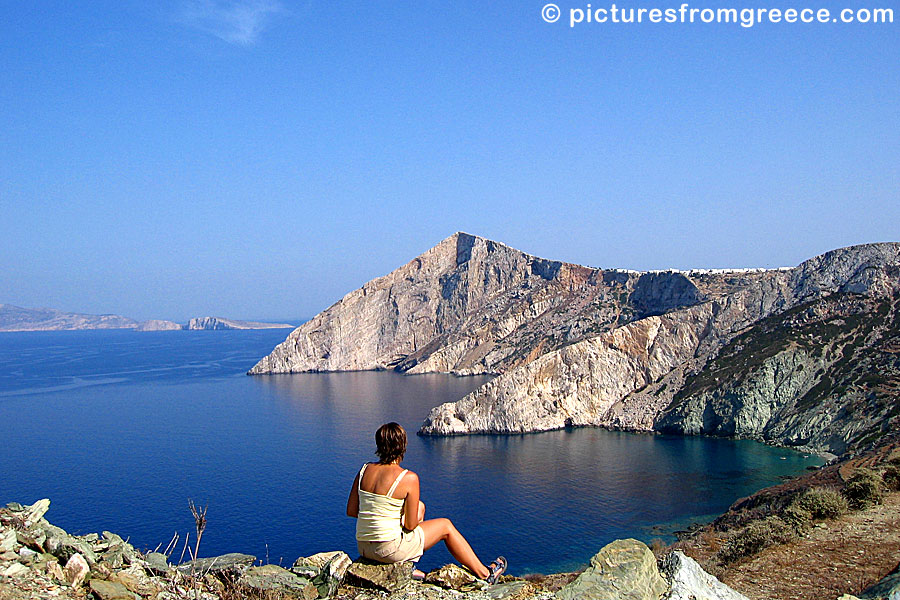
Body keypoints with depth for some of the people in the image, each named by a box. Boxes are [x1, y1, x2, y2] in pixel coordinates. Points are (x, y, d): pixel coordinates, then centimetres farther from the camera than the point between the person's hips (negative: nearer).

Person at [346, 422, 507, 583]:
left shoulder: (365, 470, 0)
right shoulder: (409, 478, -16)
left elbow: (351, 511, 3)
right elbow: (410, 525, -13)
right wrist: (414, 519, 10)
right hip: (390, 549, -6)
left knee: (420, 507, 25)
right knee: (445, 525, 16)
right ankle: (484, 573, 29)